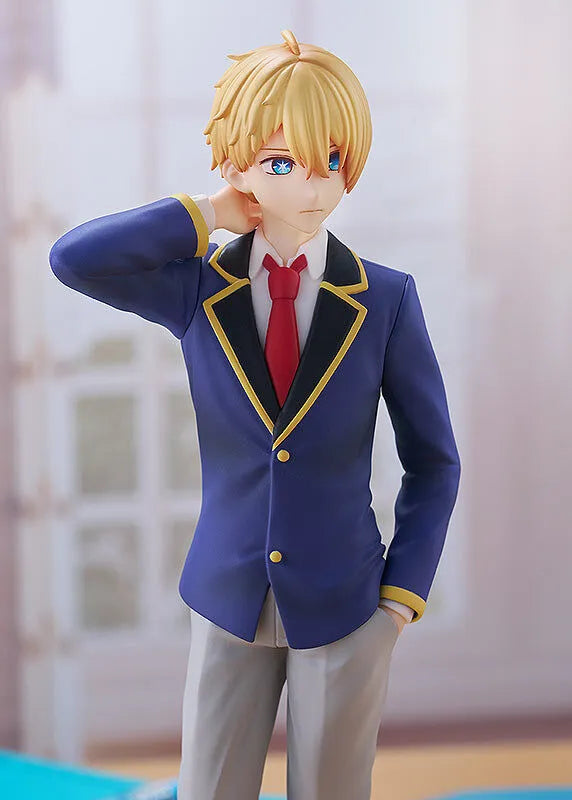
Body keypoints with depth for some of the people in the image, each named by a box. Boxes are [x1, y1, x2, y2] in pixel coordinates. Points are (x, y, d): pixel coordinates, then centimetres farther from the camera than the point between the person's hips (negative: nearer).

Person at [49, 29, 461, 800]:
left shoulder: (387, 300, -7)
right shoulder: (199, 289, -3)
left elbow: (433, 462, 0)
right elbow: (73, 260, -22)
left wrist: (402, 598, -5)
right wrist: (208, 215, -15)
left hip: (342, 606, -1)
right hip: (229, 602, 1)